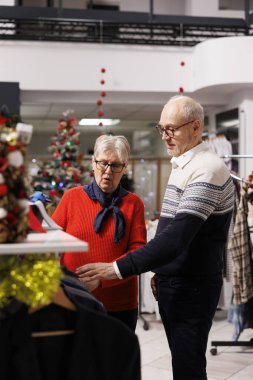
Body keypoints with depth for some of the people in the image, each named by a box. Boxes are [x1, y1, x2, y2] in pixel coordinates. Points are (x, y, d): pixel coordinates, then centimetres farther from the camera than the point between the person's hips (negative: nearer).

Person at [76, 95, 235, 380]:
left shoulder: (207, 170, -20)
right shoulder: (181, 167, 11)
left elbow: (176, 237, -28)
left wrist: (118, 269, -28)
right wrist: (162, 271, 14)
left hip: (191, 289, -9)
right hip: (172, 283, 9)